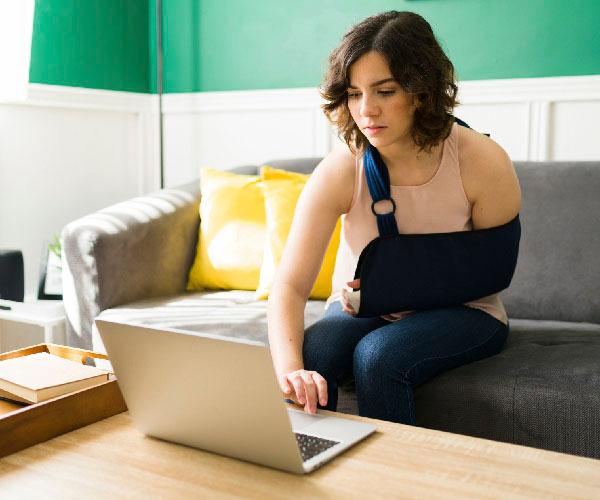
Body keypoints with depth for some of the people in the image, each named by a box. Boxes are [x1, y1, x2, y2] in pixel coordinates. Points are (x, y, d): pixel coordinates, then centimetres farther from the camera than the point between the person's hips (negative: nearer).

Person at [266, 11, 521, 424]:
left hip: (460, 311, -1)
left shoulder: (482, 162, -20)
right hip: (363, 310, 1)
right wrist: (289, 369, -44)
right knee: (308, 358, -28)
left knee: (378, 356, -31)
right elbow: (290, 285, -26)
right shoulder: (339, 171, -19)